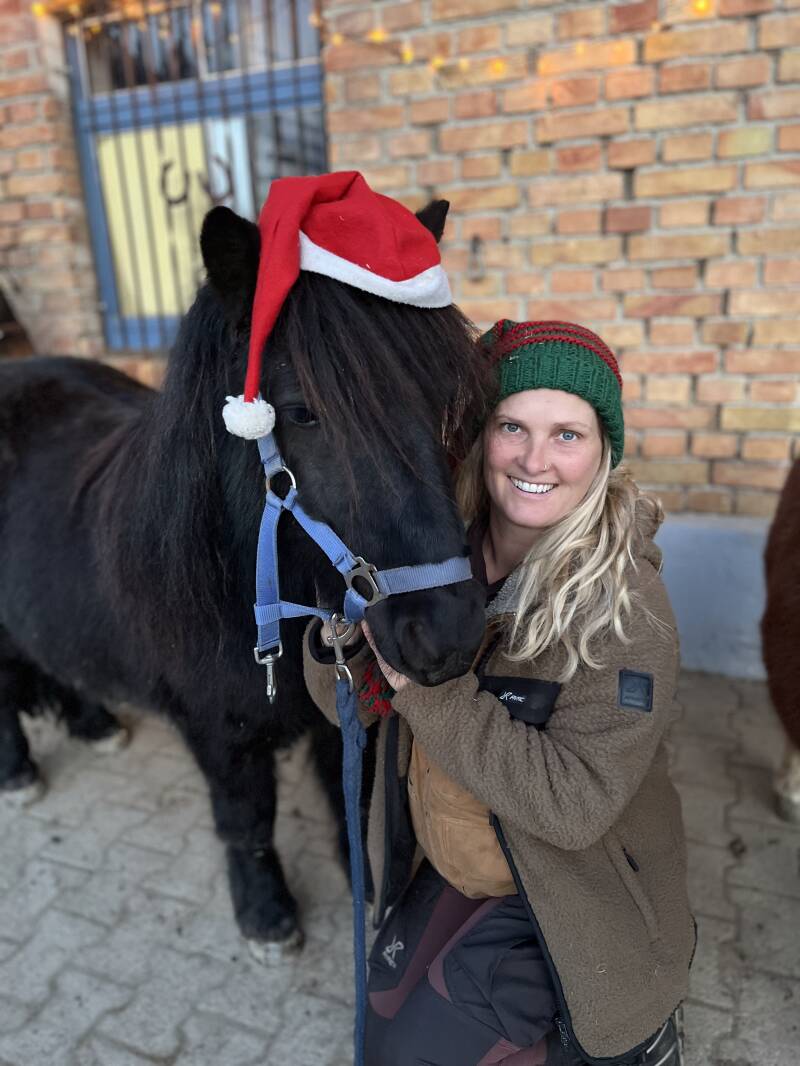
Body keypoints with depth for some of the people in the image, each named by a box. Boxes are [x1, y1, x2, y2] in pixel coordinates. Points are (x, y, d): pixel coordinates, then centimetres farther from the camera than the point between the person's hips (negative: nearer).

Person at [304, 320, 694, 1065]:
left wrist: (423, 684, -34)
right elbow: (348, 706, -6)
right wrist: (340, 627, -27)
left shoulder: (626, 607, -25)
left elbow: (574, 805, -28)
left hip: (567, 910, -4)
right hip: (438, 877, 5)